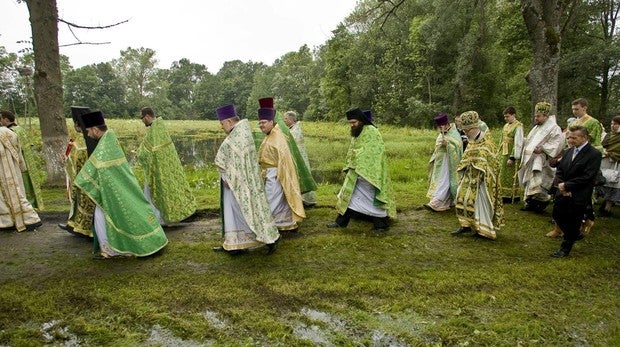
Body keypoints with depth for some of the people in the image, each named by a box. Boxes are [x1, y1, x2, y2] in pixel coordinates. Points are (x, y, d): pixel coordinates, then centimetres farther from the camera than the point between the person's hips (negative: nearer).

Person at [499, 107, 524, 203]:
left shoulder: (518, 126, -13)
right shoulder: (506, 125, 12)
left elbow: (518, 143, -18)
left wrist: (512, 157, -20)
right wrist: (501, 154, 17)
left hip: (513, 156, -8)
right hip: (504, 155, 8)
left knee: (512, 177, -1)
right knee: (503, 176, 12)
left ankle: (514, 196, 9)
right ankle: (505, 195, 22)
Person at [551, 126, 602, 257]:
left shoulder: (594, 154, -14)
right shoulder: (570, 151, 6)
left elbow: (587, 177, -20)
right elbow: (559, 169, 8)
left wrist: (566, 185, -17)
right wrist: (561, 185, -8)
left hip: (578, 197, -6)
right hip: (563, 192, 7)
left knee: (573, 223, 6)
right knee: (557, 216, 15)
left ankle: (565, 249, 21)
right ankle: (575, 235, 40)